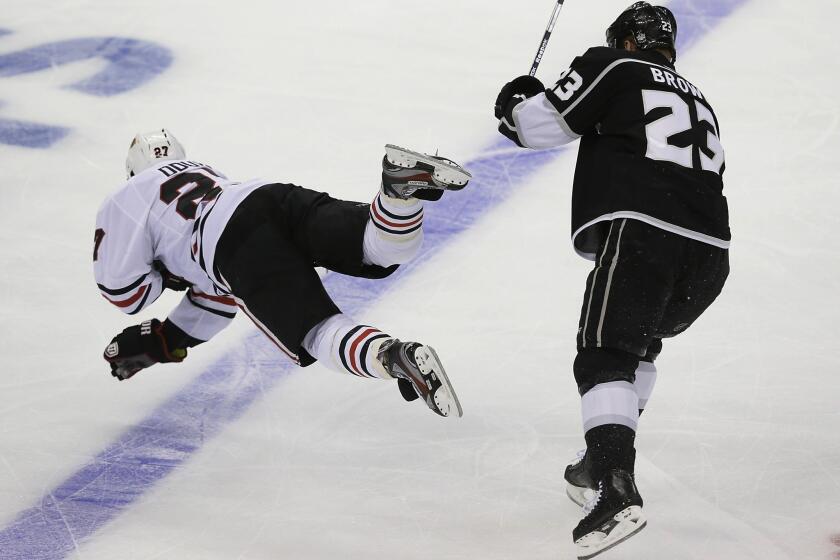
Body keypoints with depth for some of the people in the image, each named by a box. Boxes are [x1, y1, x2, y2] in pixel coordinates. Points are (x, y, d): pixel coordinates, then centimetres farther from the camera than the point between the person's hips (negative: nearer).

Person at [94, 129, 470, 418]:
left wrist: (167, 276, 34)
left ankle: (395, 358, -42)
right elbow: (220, 290, 45)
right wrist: (167, 339, 48)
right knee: (380, 248, -8)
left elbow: (125, 292, 14)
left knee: (315, 333, -14)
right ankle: (401, 183, -38)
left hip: (244, 250, -6)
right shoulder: (203, 172, 45)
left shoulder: (122, 203, 26)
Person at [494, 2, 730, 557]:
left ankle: (615, 490, -28)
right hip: (710, 253, 7)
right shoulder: (698, 99, 31)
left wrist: (514, 105, 26)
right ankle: (606, 463, 26)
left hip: (643, 232, -7)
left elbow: (544, 123, 4)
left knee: (605, 358, -9)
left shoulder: (613, 68, 10)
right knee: (639, 343, 29)